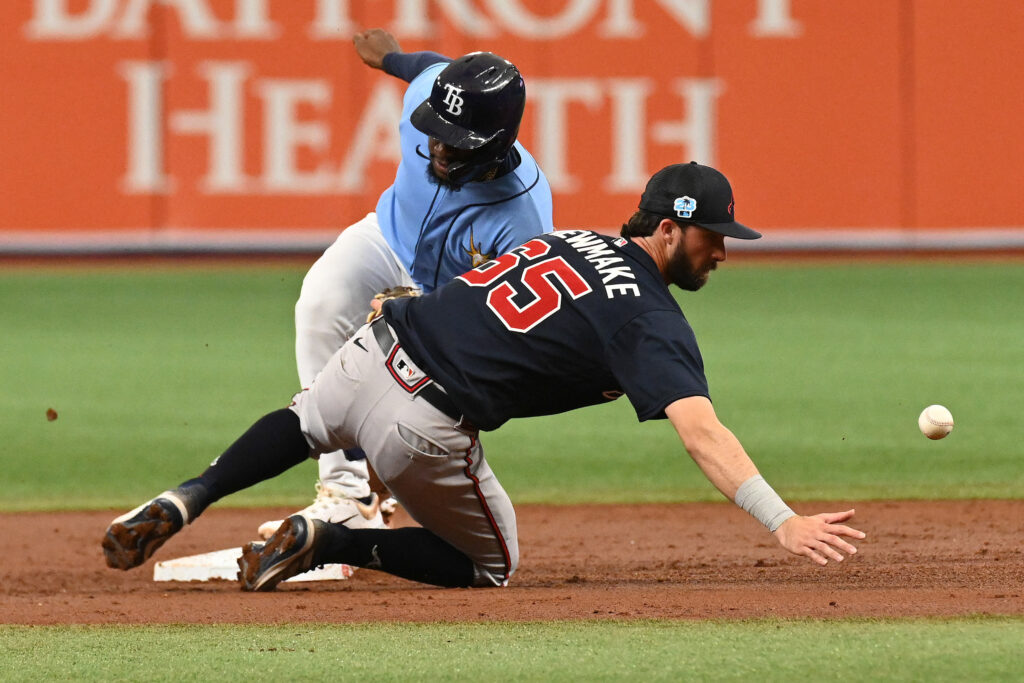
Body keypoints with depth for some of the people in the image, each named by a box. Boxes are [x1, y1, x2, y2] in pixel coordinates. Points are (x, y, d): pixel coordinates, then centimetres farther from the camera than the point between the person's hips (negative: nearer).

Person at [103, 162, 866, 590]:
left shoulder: (574, 242, 14)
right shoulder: (652, 321, -9)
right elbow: (701, 431, -22)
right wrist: (786, 523, -28)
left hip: (372, 349, 7)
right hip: (426, 426, -7)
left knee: (307, 422, 40)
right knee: (491, 564, 19)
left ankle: (184, 502, 19)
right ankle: (322, 543, 3)